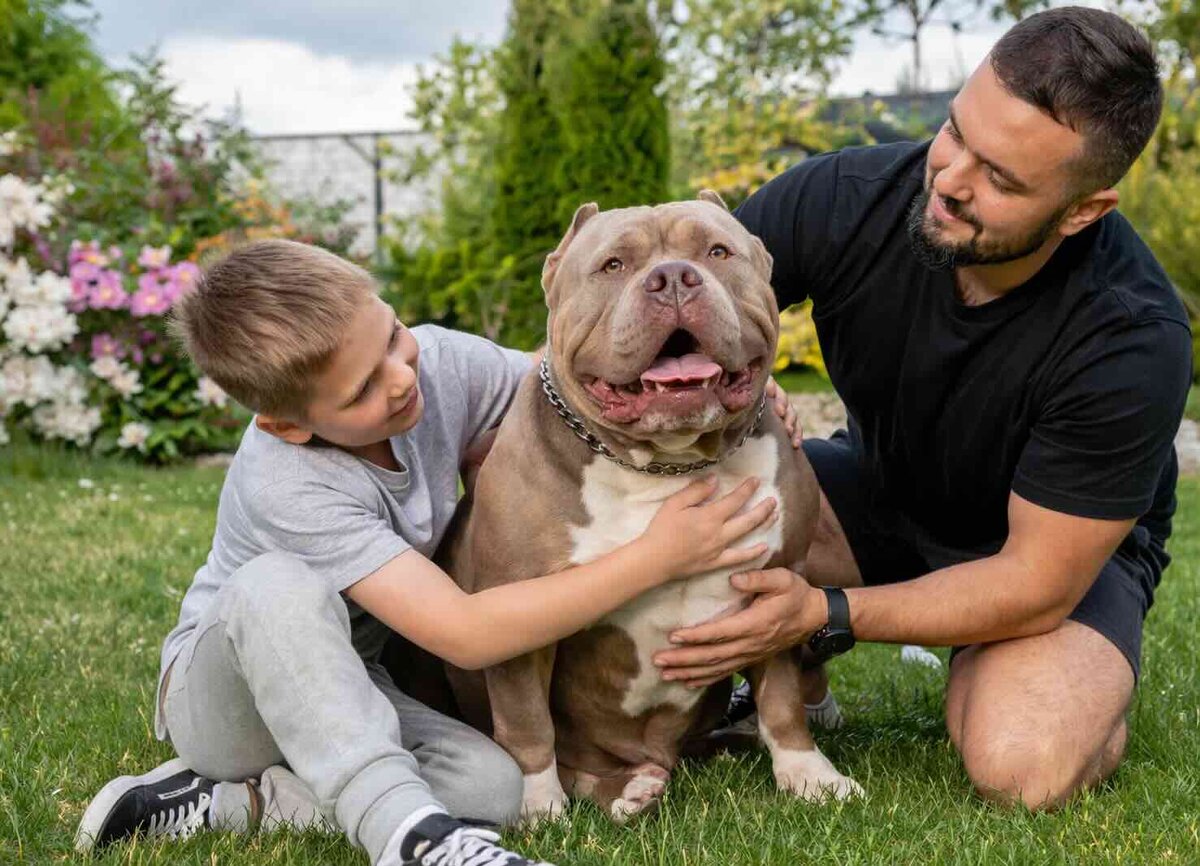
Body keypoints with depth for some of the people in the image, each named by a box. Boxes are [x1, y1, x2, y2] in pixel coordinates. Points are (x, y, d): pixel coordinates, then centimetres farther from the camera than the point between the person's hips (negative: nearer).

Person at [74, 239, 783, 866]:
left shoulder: (439, 361, -17)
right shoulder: (291, 489, -34)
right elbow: (465, 634, -37)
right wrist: (656, 558, -37)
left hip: (346, 692, 6)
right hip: (226, 686, -6)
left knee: (493, 787, -23)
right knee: (280, 585, -39)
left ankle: (210, 804, -13)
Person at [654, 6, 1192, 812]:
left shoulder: (1134, 344, -34)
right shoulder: (845, 197, -26)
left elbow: (1037, 584, -27)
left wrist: (824, 614, -37)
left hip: (1067, 547, -3)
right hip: (881, 493, 3)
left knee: (1024, 766, -34)